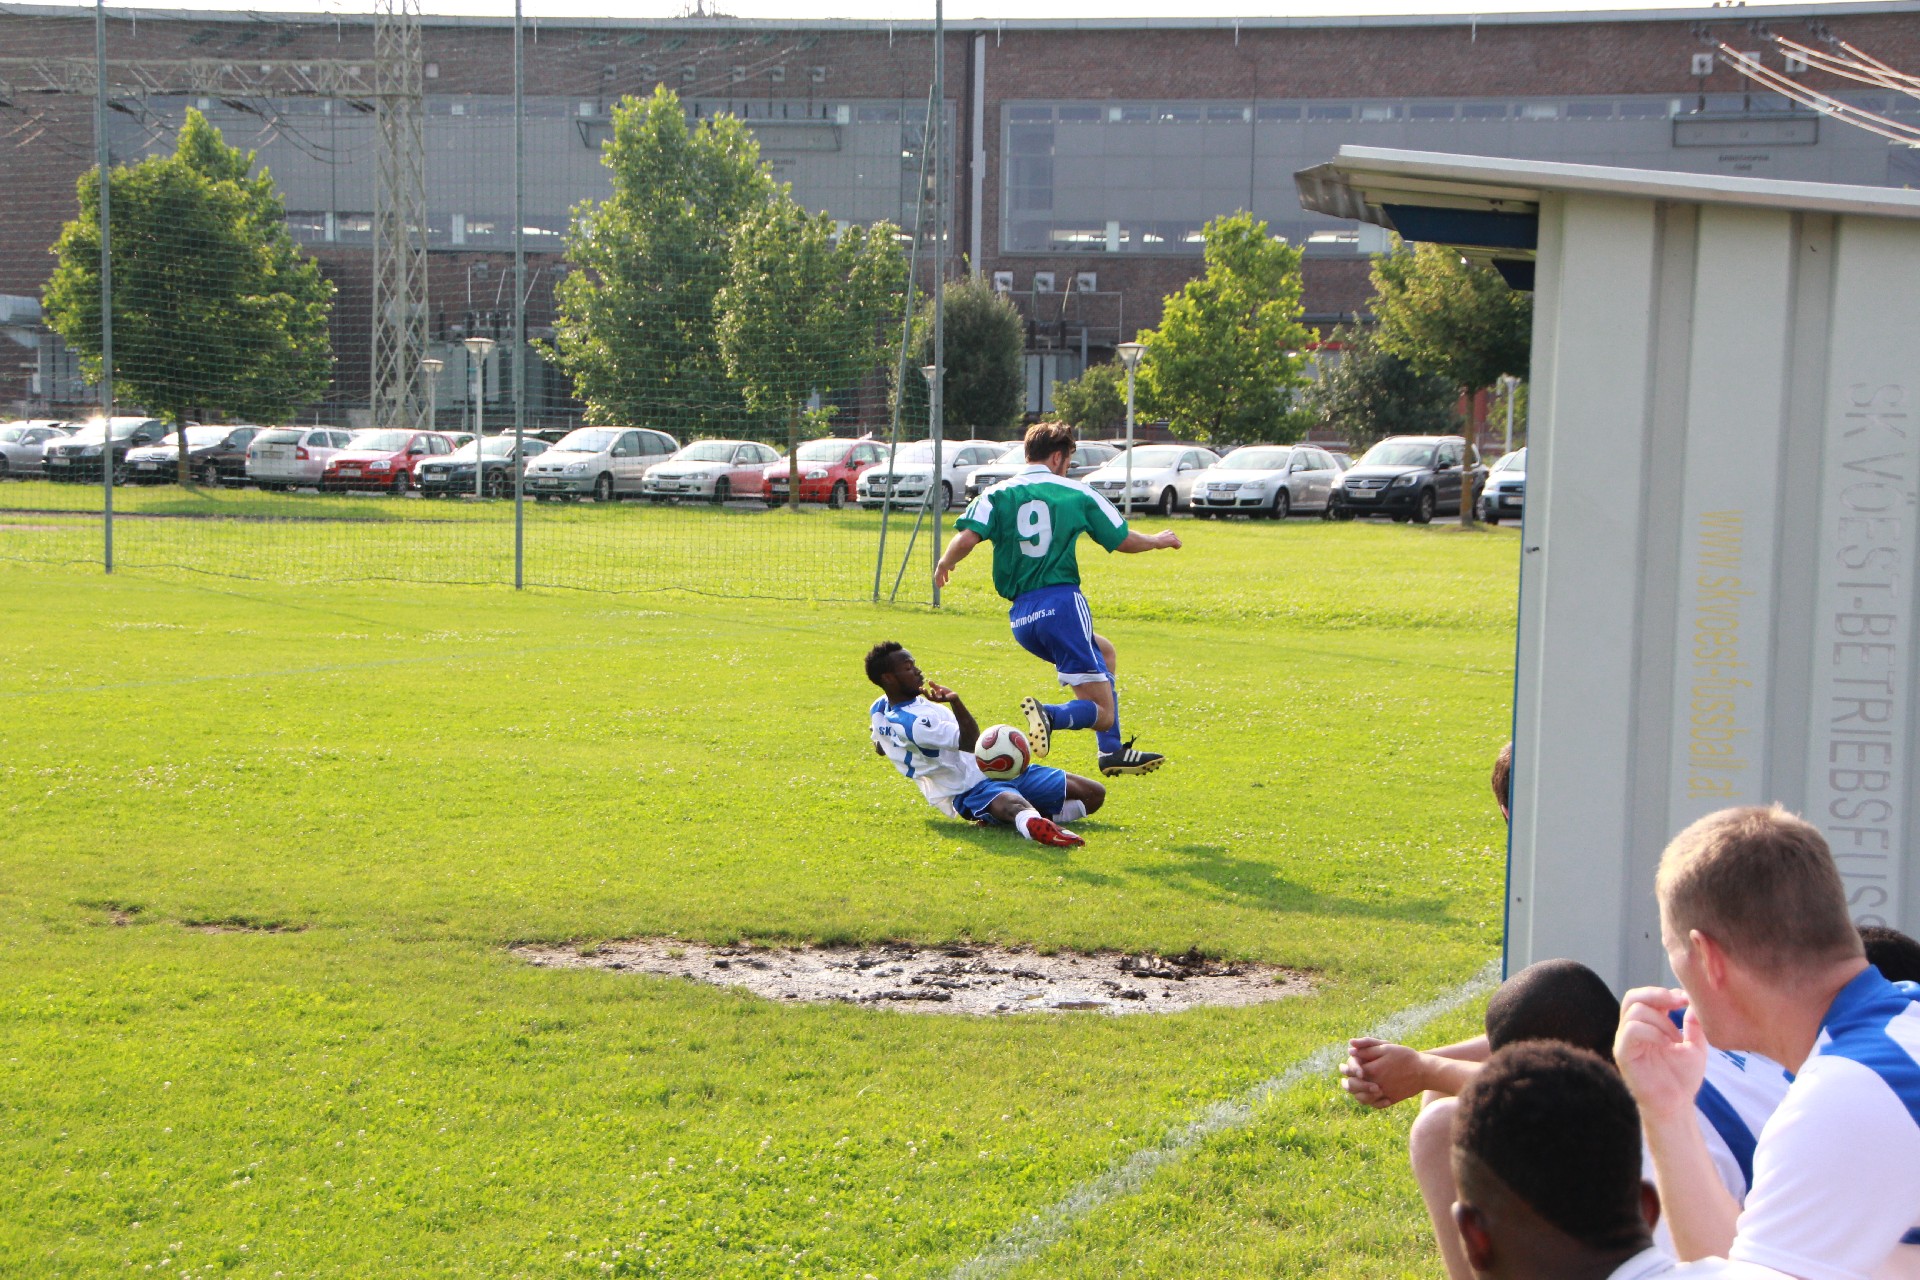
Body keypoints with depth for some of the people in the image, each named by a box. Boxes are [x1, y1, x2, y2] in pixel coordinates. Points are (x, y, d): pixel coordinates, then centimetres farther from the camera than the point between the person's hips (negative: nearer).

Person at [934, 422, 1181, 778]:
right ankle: (1050, 716, -35)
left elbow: (966, 538, -8)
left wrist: (945, 564, 13)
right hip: (1062, 604, -5)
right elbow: (1124, 540, 14)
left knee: (1104, 652, 32)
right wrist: (1158, 541, 35)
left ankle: (1112, 752, 24)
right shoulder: (1075, 493, 6)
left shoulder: (998, 494, 9)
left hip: (1021, 617, 5)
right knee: (1102, 714, -1)